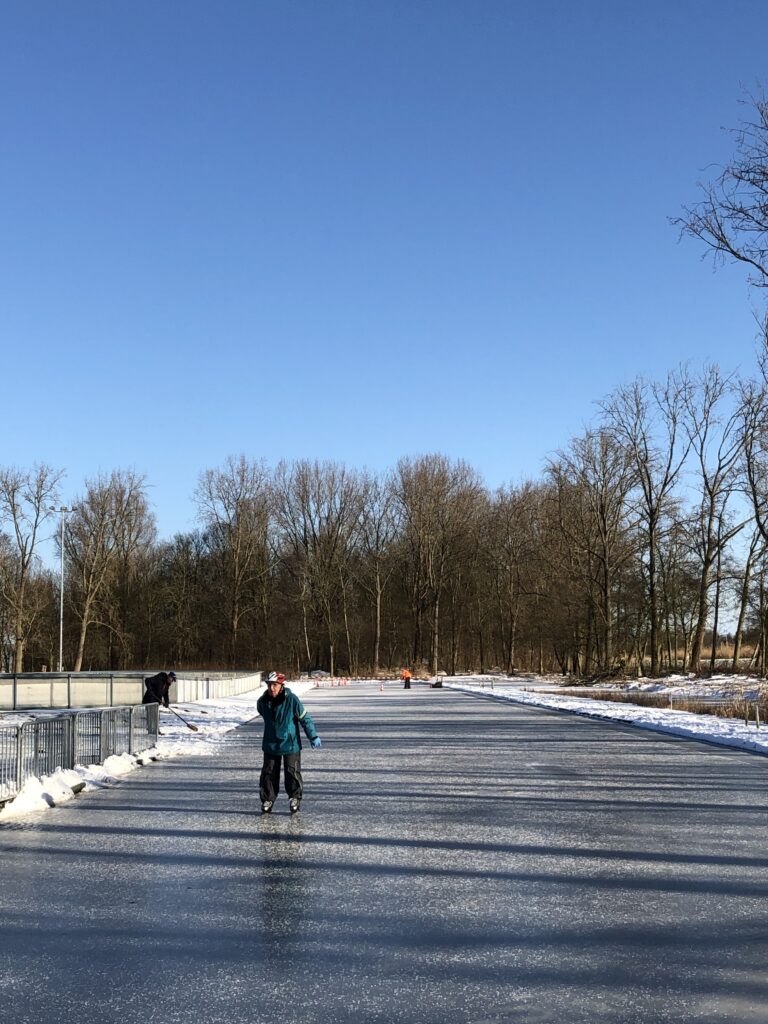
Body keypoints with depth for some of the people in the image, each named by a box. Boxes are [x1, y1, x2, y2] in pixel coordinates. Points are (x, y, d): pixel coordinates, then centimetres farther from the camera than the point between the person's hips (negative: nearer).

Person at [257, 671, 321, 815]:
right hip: (270, 744, 4)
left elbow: (305, 717, -10)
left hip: (290, 743, -4)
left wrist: (313, 737, -4)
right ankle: (267, 799, 18)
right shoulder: (262, 702, -7)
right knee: (268, 772, 5)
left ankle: (295, 797, 18)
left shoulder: (292, 700, -19)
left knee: (292, 771, 0)